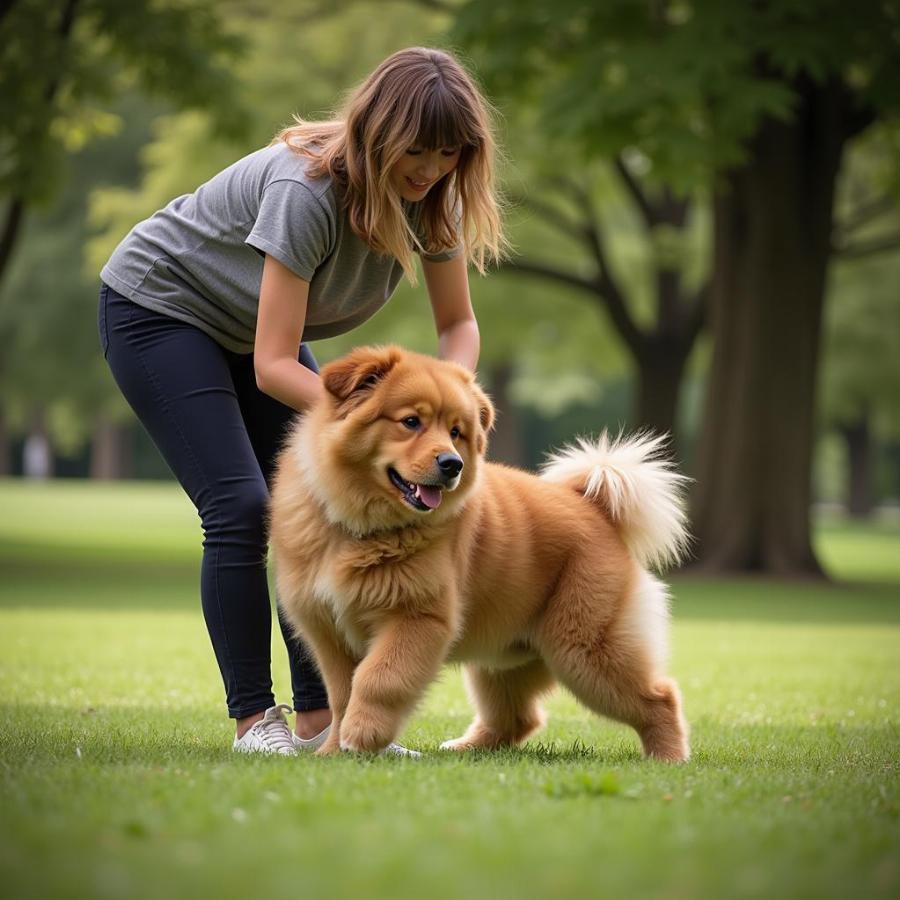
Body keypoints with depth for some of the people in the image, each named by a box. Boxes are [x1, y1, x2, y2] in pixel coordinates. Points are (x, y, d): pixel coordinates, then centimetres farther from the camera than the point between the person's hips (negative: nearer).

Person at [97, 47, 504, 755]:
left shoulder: (430, 196, -15)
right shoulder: (307, 191, -36)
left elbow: (458, 323, -3)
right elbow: (272, 367, -35)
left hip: (245, 327, 7)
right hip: (157, 308, -7)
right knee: (242, 510, -18)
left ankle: (320, 716, -1)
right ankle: (254, 720, -10)